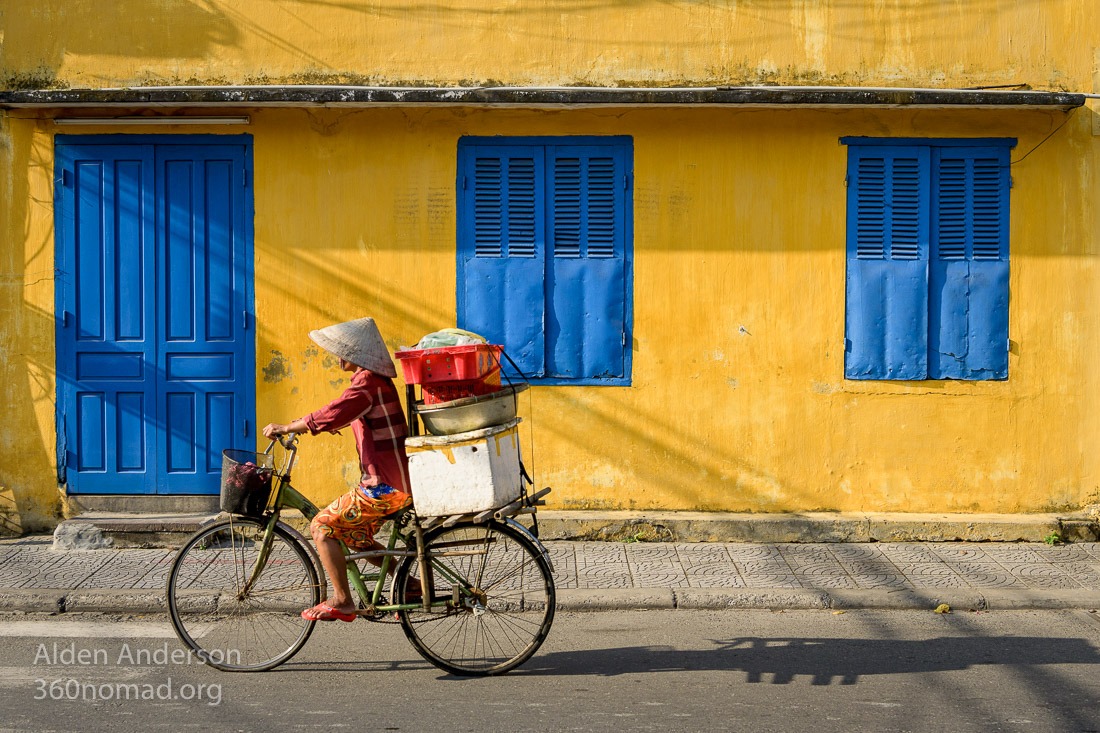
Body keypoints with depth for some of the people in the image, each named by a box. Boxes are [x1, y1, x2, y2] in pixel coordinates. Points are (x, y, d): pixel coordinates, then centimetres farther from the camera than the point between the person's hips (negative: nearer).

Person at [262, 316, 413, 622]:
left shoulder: (368, 381, -16)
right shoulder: (374, 379, 16)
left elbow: (335, 414, -27)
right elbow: (348, 416, 28)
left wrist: (285, 428, -20)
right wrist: (304, 424, 20)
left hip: (386, 484, -10)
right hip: (391, 479, 10)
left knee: (322, 527, -7)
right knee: (355, 537, 20)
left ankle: (341, 601, -1)